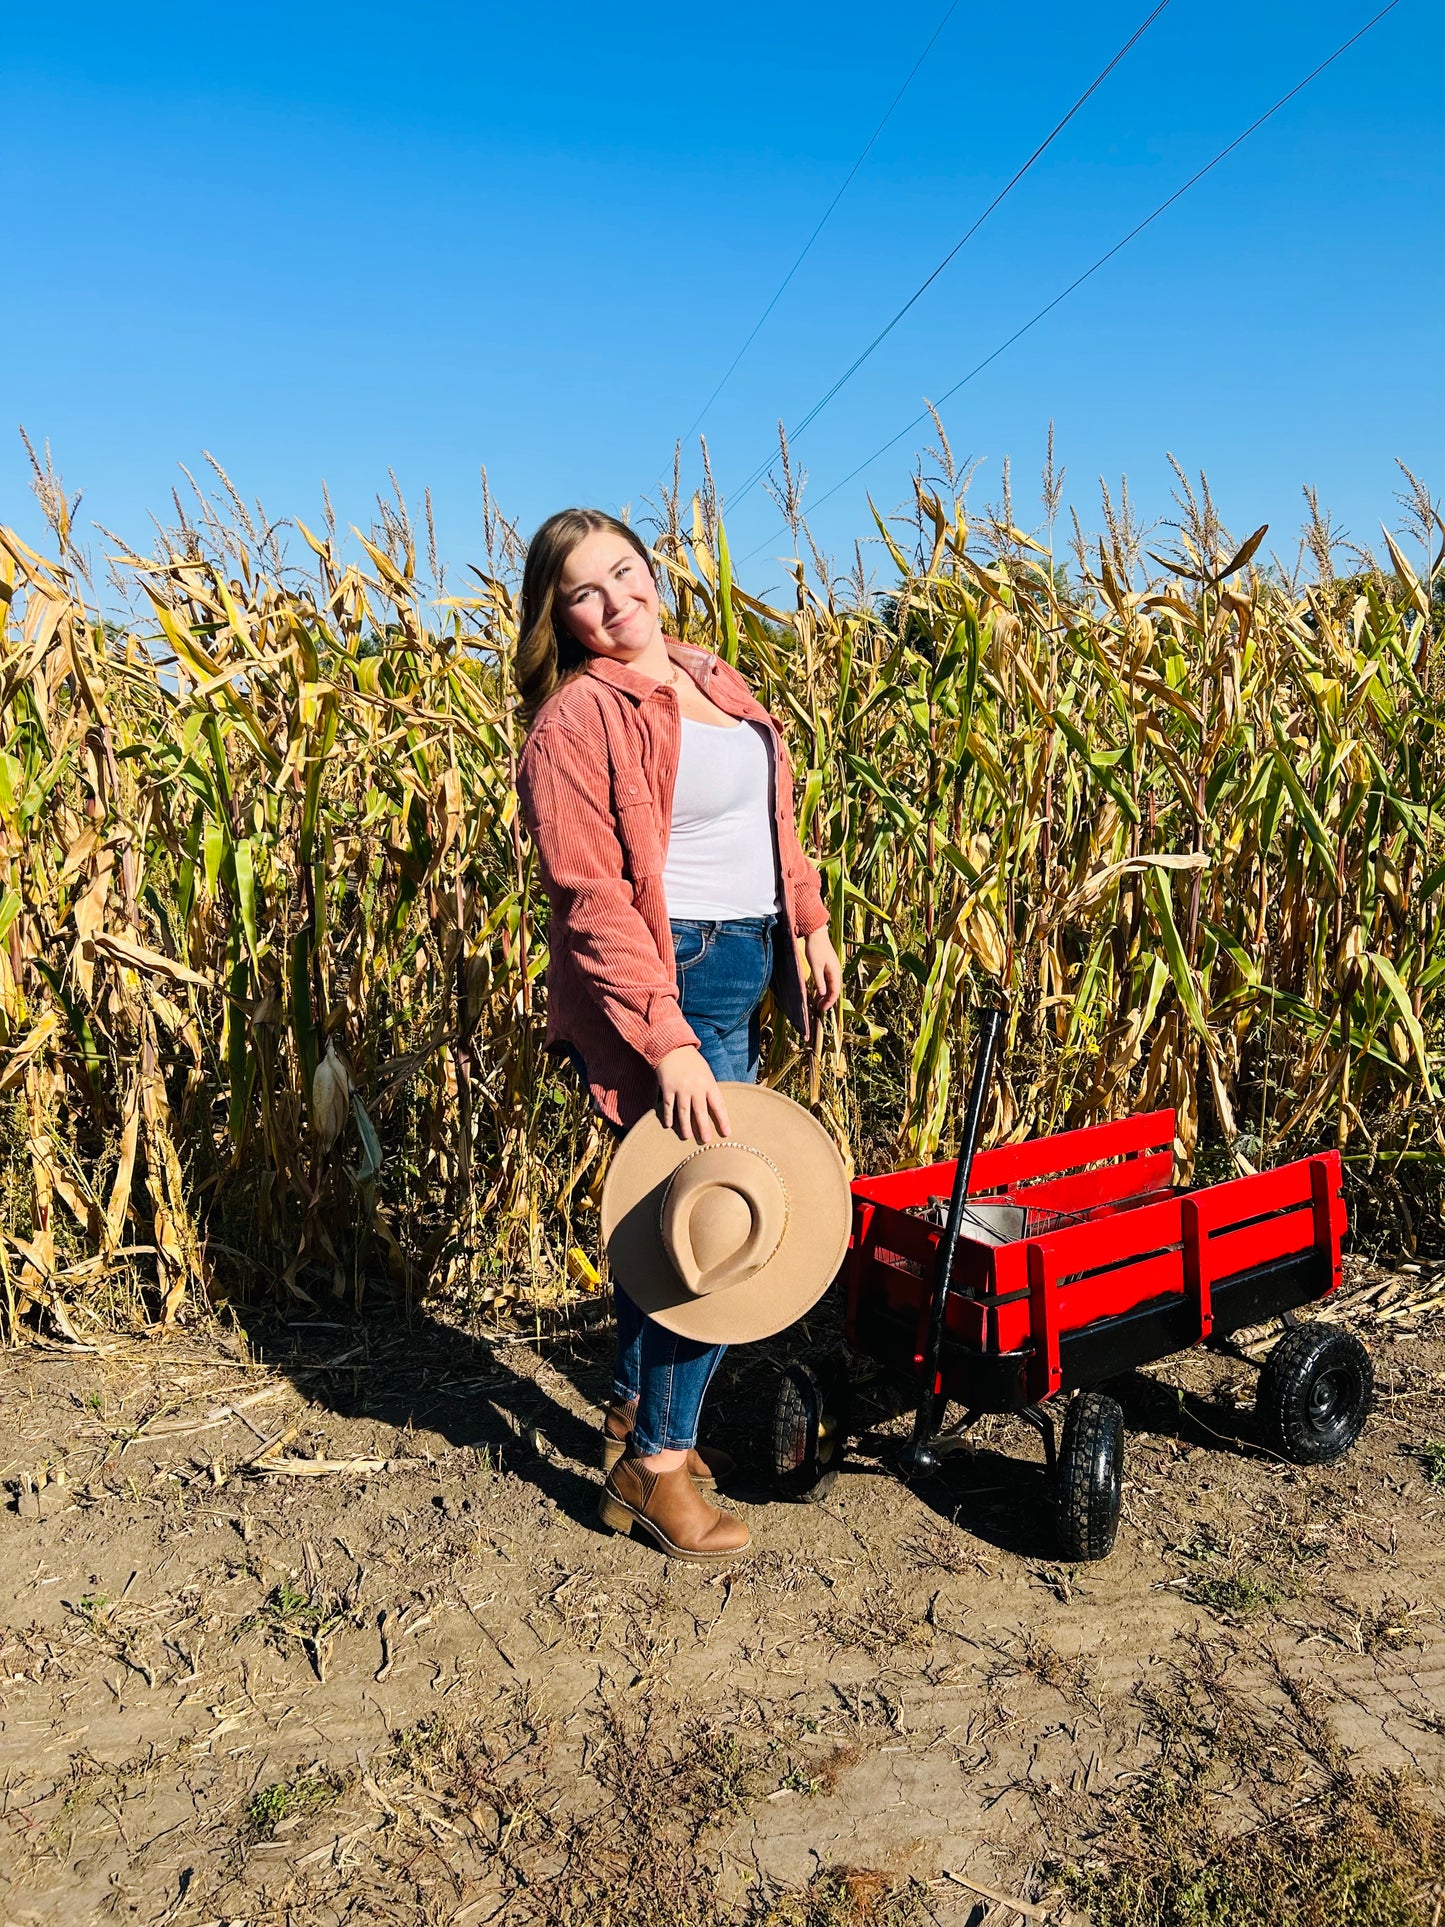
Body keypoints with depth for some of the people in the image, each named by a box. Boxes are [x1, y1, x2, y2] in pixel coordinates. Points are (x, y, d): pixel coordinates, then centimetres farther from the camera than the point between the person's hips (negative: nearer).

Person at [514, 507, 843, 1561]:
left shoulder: (715, 678, 12)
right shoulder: (578, 718, -12)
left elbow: (773, 815, 23)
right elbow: (593, 902, -18)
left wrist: (811, 922, 19)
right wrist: (668, 1042, -23)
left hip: (743, 974, 8)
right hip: (667, 988, -8)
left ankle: (638, 1415, 35)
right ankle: (654, 1465, 14)